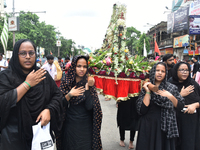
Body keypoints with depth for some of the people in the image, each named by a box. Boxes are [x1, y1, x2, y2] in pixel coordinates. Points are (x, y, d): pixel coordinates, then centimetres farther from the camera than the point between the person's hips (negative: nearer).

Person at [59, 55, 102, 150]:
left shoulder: (89, 83, -5)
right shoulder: (66, 83, -5)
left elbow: (89, 107, -16)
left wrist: (87, 88, -20)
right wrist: (69, 95, -20)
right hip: (70, 125, 0)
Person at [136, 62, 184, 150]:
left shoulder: (171, 87, 1)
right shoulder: (146, 87, 0)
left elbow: (180, 106, 1)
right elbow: (142, 110, -9)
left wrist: (170, 96, -14)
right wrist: (148, 92, -14)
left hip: (165, 126, 0)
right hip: (148, 126, 0)